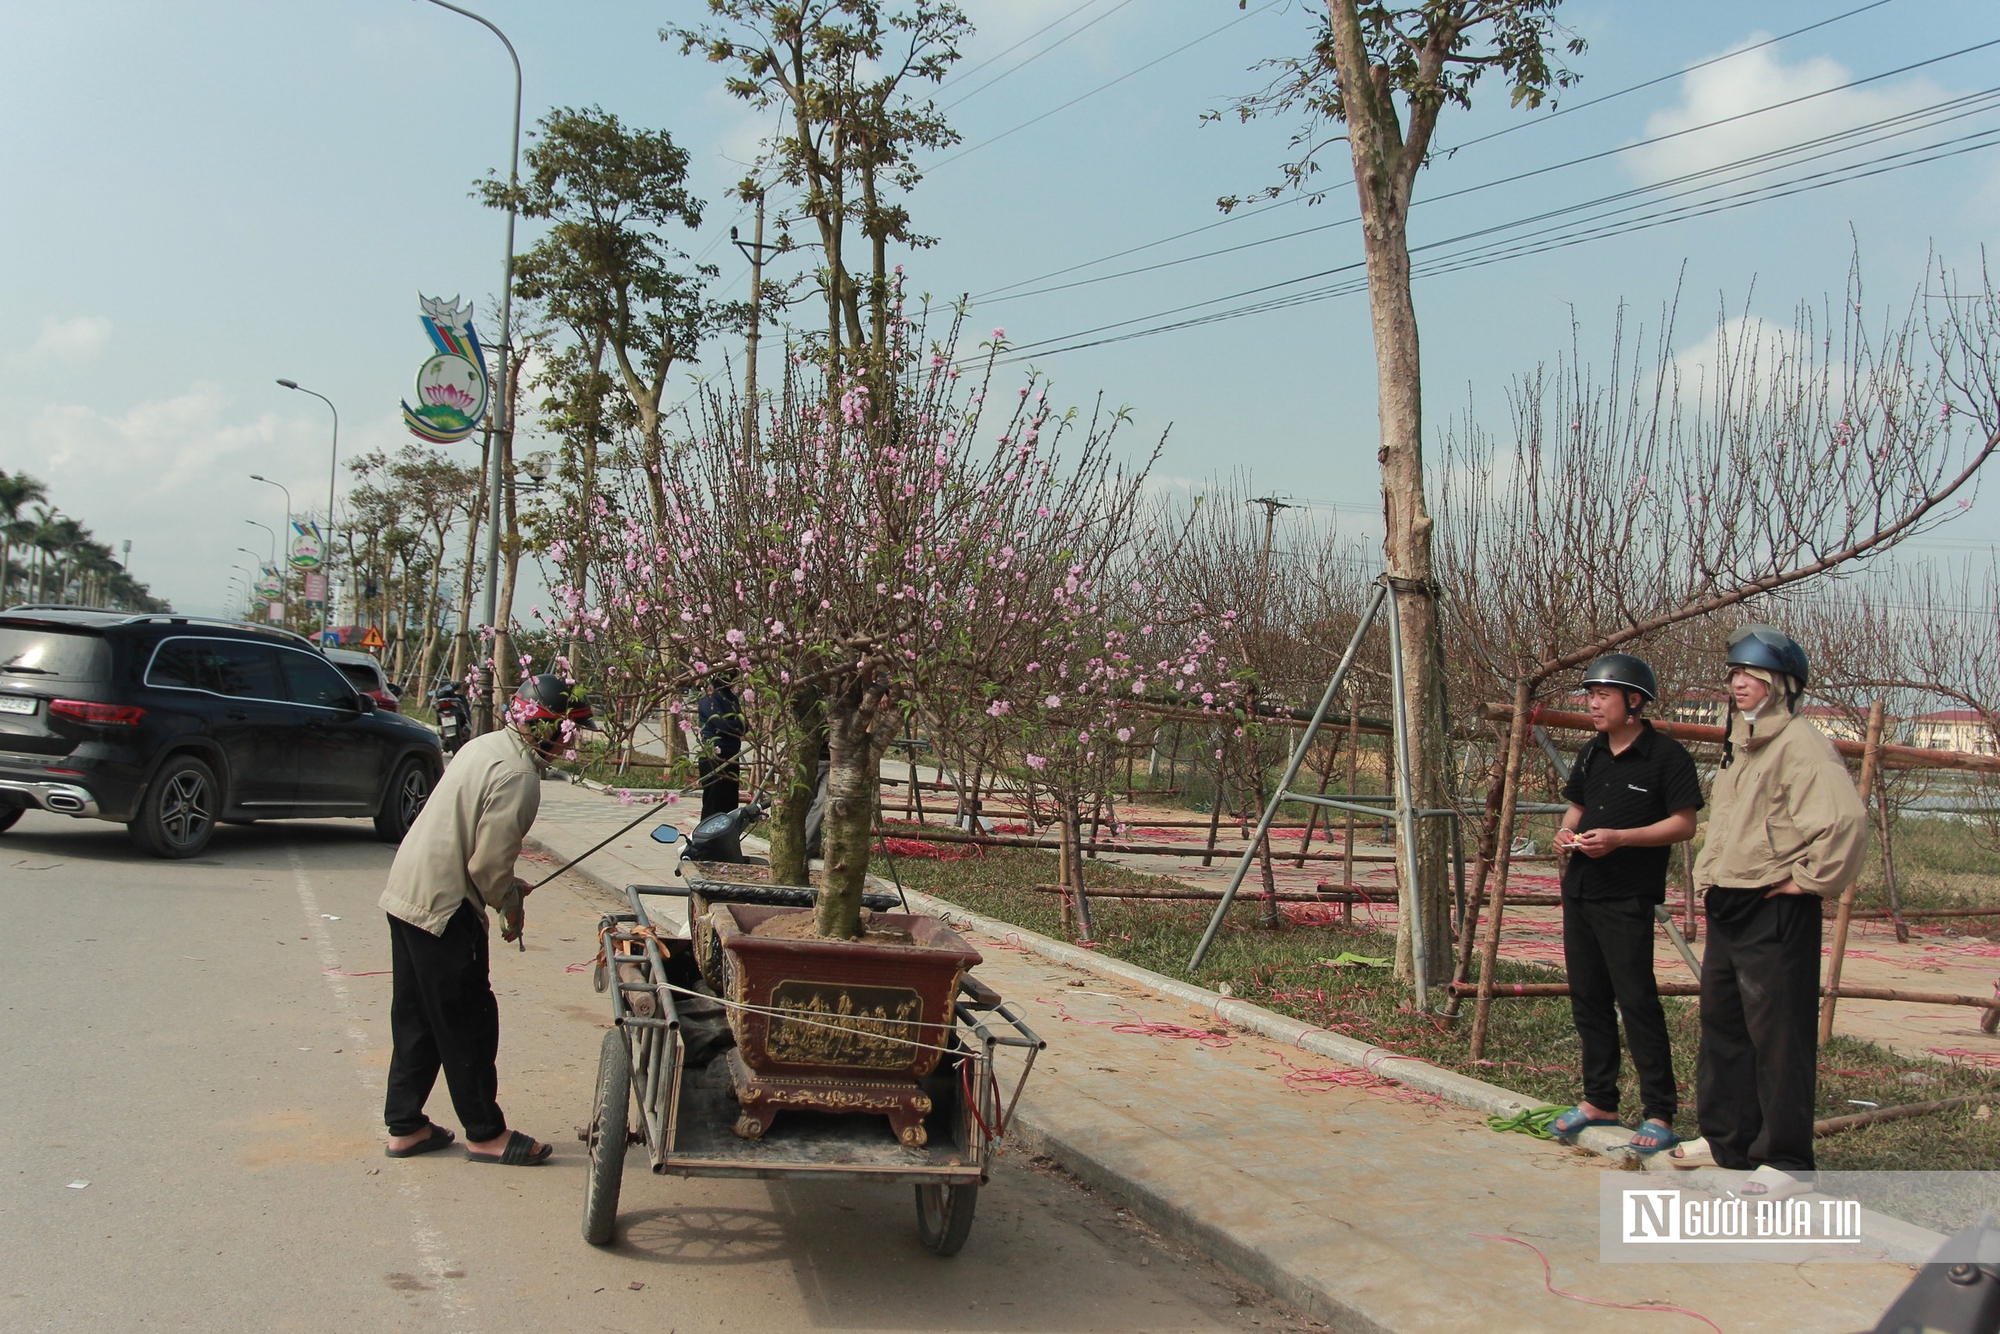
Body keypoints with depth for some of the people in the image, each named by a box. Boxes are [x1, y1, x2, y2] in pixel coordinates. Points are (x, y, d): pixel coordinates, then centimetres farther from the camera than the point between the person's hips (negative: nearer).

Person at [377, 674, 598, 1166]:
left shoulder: (486, 745, 9)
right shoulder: (518, 776, -21)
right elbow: (490, 862, -20)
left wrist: (506, 886, 15)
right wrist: (511, 905, -2)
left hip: (406, 893, 10)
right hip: (444, 906, -10)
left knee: (416, 1018, 17)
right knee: (467, 1023, 3)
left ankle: (405, 1126, 27)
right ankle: (486, 1134, 15)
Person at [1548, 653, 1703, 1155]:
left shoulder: (1666, 755, -8)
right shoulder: (1591, 753, 15)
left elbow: (1684, 824, -11)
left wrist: (1618, 838, -20)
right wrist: (1566, 834, 2)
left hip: (1627, 897, -8)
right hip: (1579, 889, 8)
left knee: (1637, 1000, -7)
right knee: (1587, 997, 11)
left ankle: (1660, 1113, 0)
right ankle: (1599, 1100, 22)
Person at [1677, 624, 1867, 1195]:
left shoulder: (1801, 744, -16)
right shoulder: (1740, 745, 16)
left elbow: (1845, 821, -29)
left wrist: (1811, 880, -19)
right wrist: (1707, 876, 21)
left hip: (1776, 913, -10)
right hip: (1726, 911, 10)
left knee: (1779, 1036, -3)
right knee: (1722, 1025, 17)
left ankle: (1785, 1160, 5)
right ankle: (1726, 1138, 30)